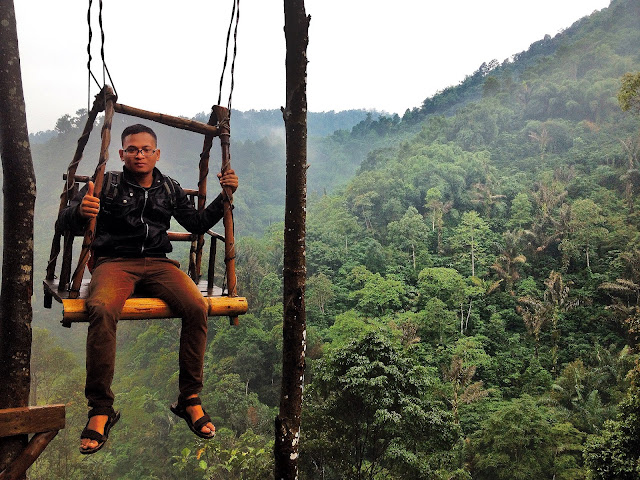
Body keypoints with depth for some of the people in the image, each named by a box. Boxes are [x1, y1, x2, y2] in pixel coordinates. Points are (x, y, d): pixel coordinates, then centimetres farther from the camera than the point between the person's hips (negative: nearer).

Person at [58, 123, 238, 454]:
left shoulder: (169, 189, 20)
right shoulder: (106, 184, 10)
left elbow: (197, 223, 19)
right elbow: (65, 221, 1)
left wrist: (224, 196, 5)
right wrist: (80, 211, -24)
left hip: (157, 263, 2)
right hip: (114, 262, -2)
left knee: (197, 307, -28)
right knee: (102, 309, -36)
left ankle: (190, 399, -15)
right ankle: (100, 409, -21)